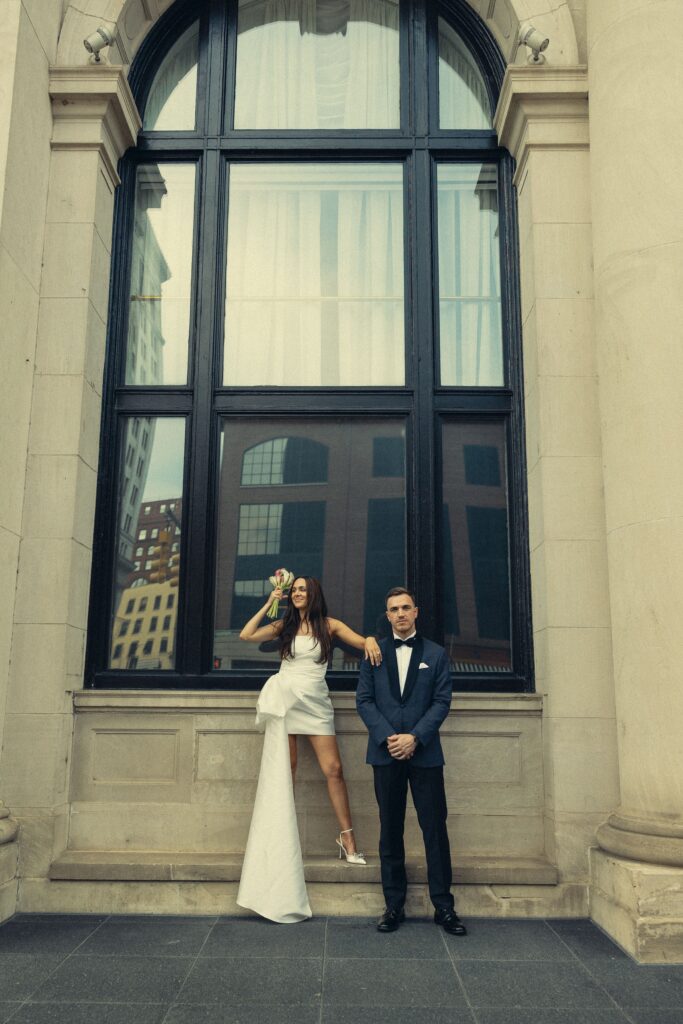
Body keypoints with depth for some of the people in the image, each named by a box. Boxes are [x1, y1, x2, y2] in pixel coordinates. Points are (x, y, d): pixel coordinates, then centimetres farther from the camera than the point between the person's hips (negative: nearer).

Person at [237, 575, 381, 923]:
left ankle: (347, 836, 1)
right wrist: (268, 604, 1)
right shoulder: (284, 625, 10)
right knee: (284, 771, 1)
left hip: (316, 703, -1)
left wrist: (371, 640, -23)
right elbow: (246, 635, 1)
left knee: (333, 769, -8)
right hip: (285, 701, 1)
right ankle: (281, 840, 8)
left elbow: (363, 642, 1)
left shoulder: (329, 625, 6)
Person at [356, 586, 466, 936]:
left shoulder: (436, 654, 7)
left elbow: (442, 701, 0)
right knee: (390, 831, 6)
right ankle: (394, 905, 14)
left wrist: (414, 737, -11)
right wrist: (387, 737, -10)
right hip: (386, 753, 1)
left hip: (424, 752, -1)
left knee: (435, 829, 0)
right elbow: (364, 700, 3)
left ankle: (443, 905, 9)